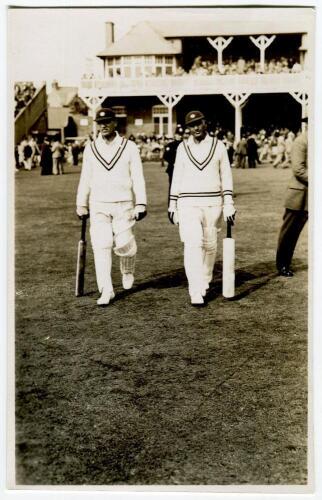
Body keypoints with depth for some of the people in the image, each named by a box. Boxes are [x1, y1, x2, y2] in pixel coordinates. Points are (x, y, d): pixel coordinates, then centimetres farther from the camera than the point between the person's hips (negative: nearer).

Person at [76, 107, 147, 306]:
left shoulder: (129, 147, -1)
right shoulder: (90, 149, 6)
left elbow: (138, 177, -2)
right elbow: (85, 179, 12)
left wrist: (141, 204, -10)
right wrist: (81, 205, 12)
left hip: (124, 204, -2)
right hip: (98, 205, 2)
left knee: (124, 244, -6)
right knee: (101, 247, -4)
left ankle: (128, 271, 28)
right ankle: (106, 290, 3)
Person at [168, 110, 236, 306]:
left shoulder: (218, 146, 4)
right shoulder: (183, 148, 7)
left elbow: (226, 177, 5)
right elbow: (177, 178, 12)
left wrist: (229, 204, -2)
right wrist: (172, 205, 10)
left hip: (212, 203, 1)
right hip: (188, 204, -1)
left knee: (210, 245, 8)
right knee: (193, 245, -12)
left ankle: (205, 282, 28)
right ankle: (196, 292, -14)